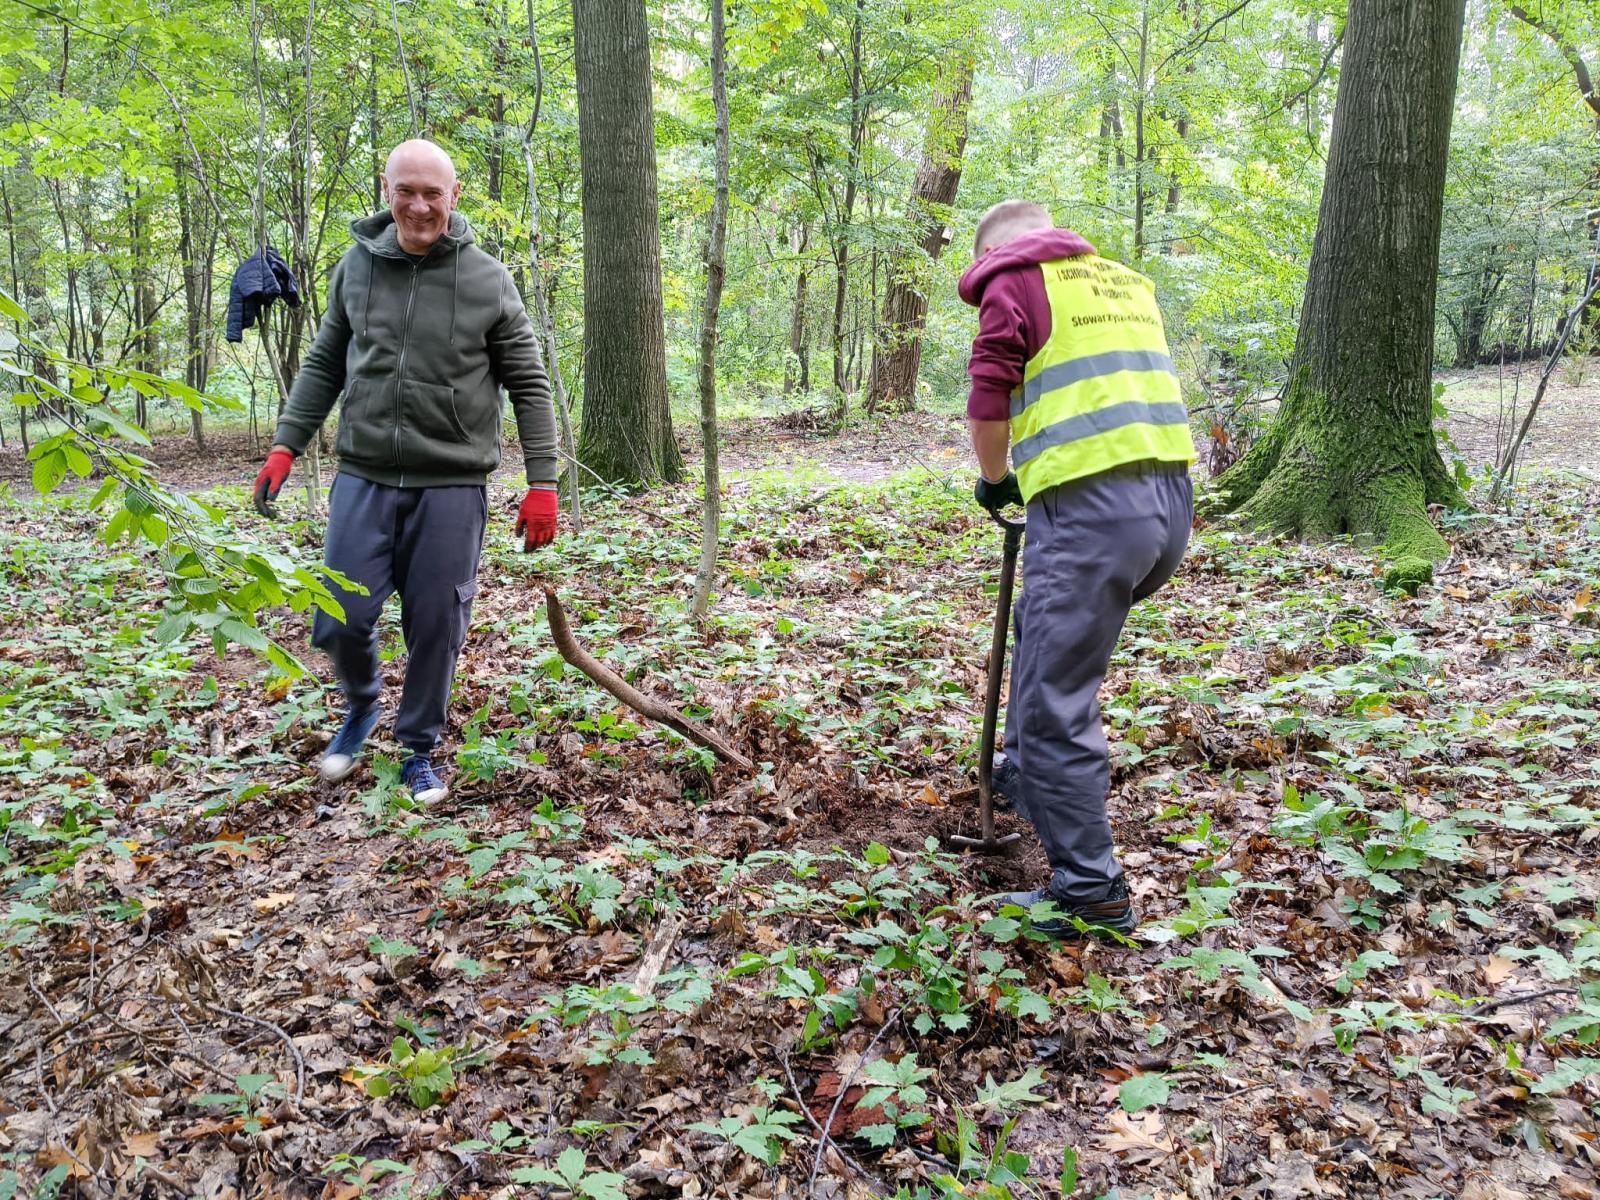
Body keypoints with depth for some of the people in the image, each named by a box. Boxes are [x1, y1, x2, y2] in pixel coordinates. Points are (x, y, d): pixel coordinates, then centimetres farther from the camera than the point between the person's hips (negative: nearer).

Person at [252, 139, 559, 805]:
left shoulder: (488, 280, -2)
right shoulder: (357, 266, 6)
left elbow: (528, 385, 1)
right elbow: (323, 364, 15)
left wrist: (542, 482, -4)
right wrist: (285, 446, 9)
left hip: (451, 487, -2)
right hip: (363, 477, 2)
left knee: (435, 629, 3)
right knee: (341, 620, 1)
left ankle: (419, 750, 24)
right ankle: (361, 706, 33)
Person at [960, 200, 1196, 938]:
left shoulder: (1013, 279, 3)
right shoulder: (1124, 280, 25)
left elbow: (988, 403, -4)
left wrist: (994, 481, 14)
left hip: (1090, 510, -8)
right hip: (1172, 498, 9)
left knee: (1055, 705, -1)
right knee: (1047, 627, 31)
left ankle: (1090, 893, 4)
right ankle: (1026, 774, 41)